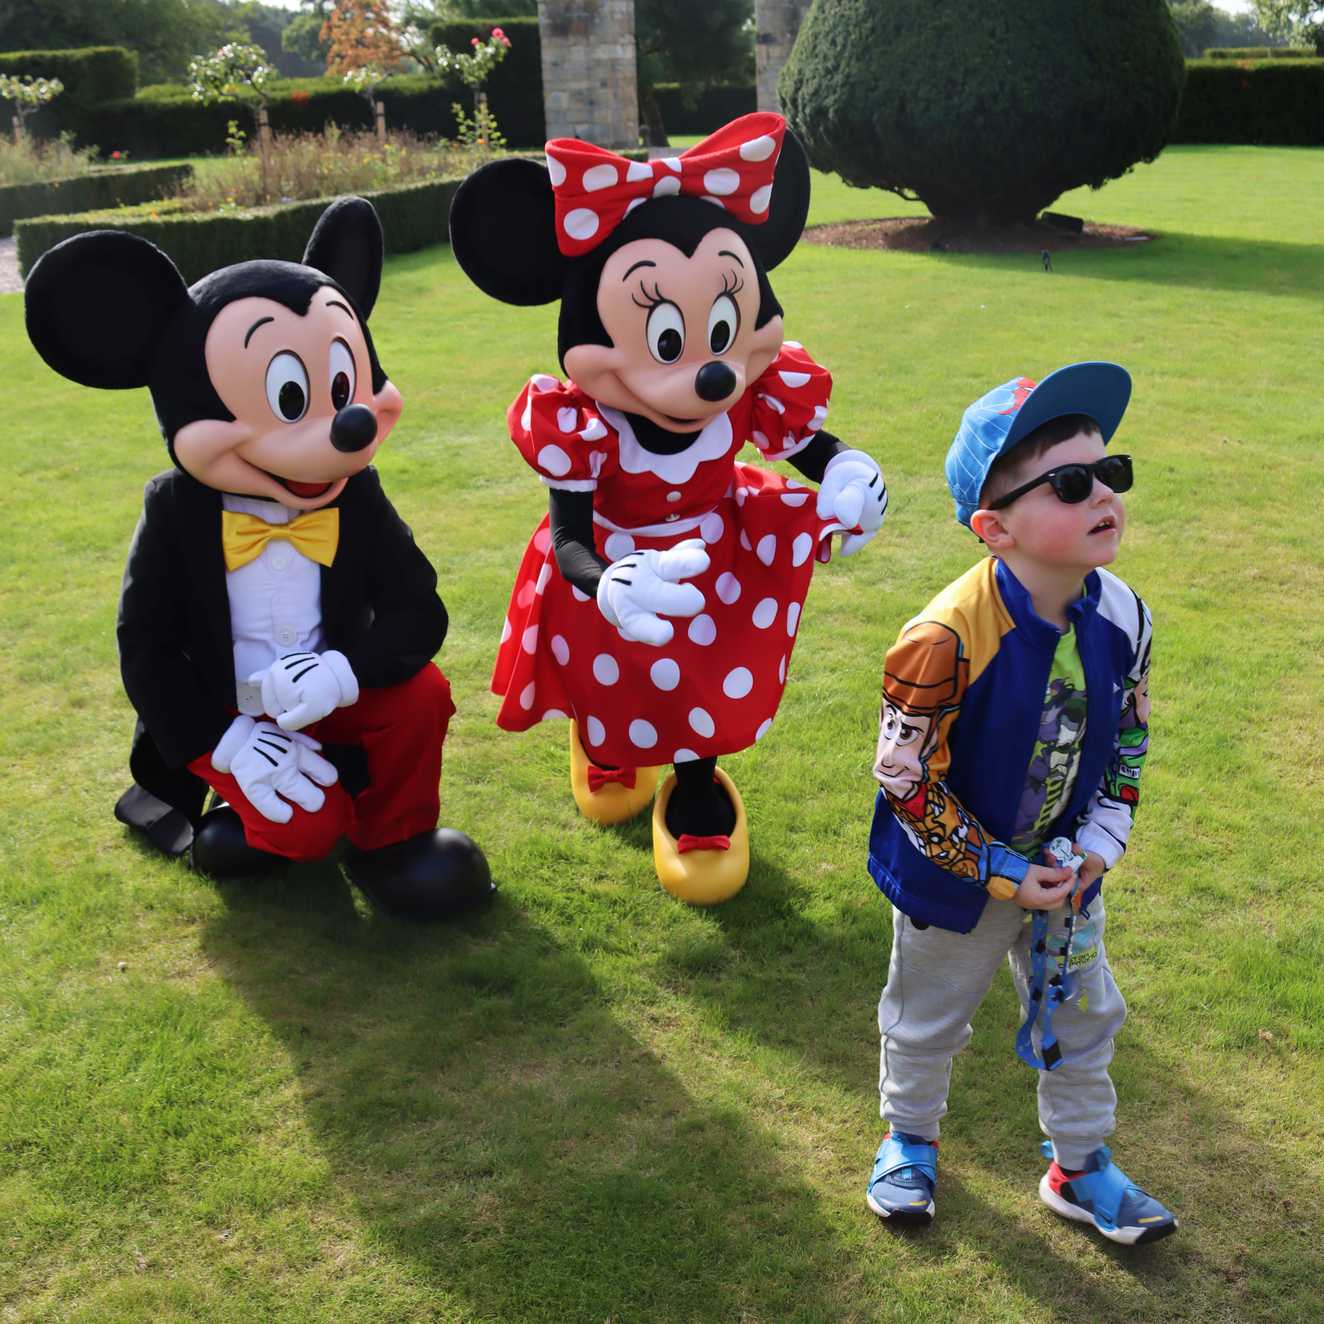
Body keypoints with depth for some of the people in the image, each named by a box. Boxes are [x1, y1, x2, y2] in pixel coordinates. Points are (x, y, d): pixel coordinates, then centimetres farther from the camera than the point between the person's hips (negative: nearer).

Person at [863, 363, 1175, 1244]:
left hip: (1066, 870, 5)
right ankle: (911, 1139, 49)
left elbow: (1128, 740, 3)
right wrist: (1001, 872, -21)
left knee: (1083, 1016, 21)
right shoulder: (948, 638, -32)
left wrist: (1102, 841, -7)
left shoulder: (1122, 617, -13)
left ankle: (1081, 1165, 46)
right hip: (954, 874, -5)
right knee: (927, 1020, 19)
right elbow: (906, 778, -25)